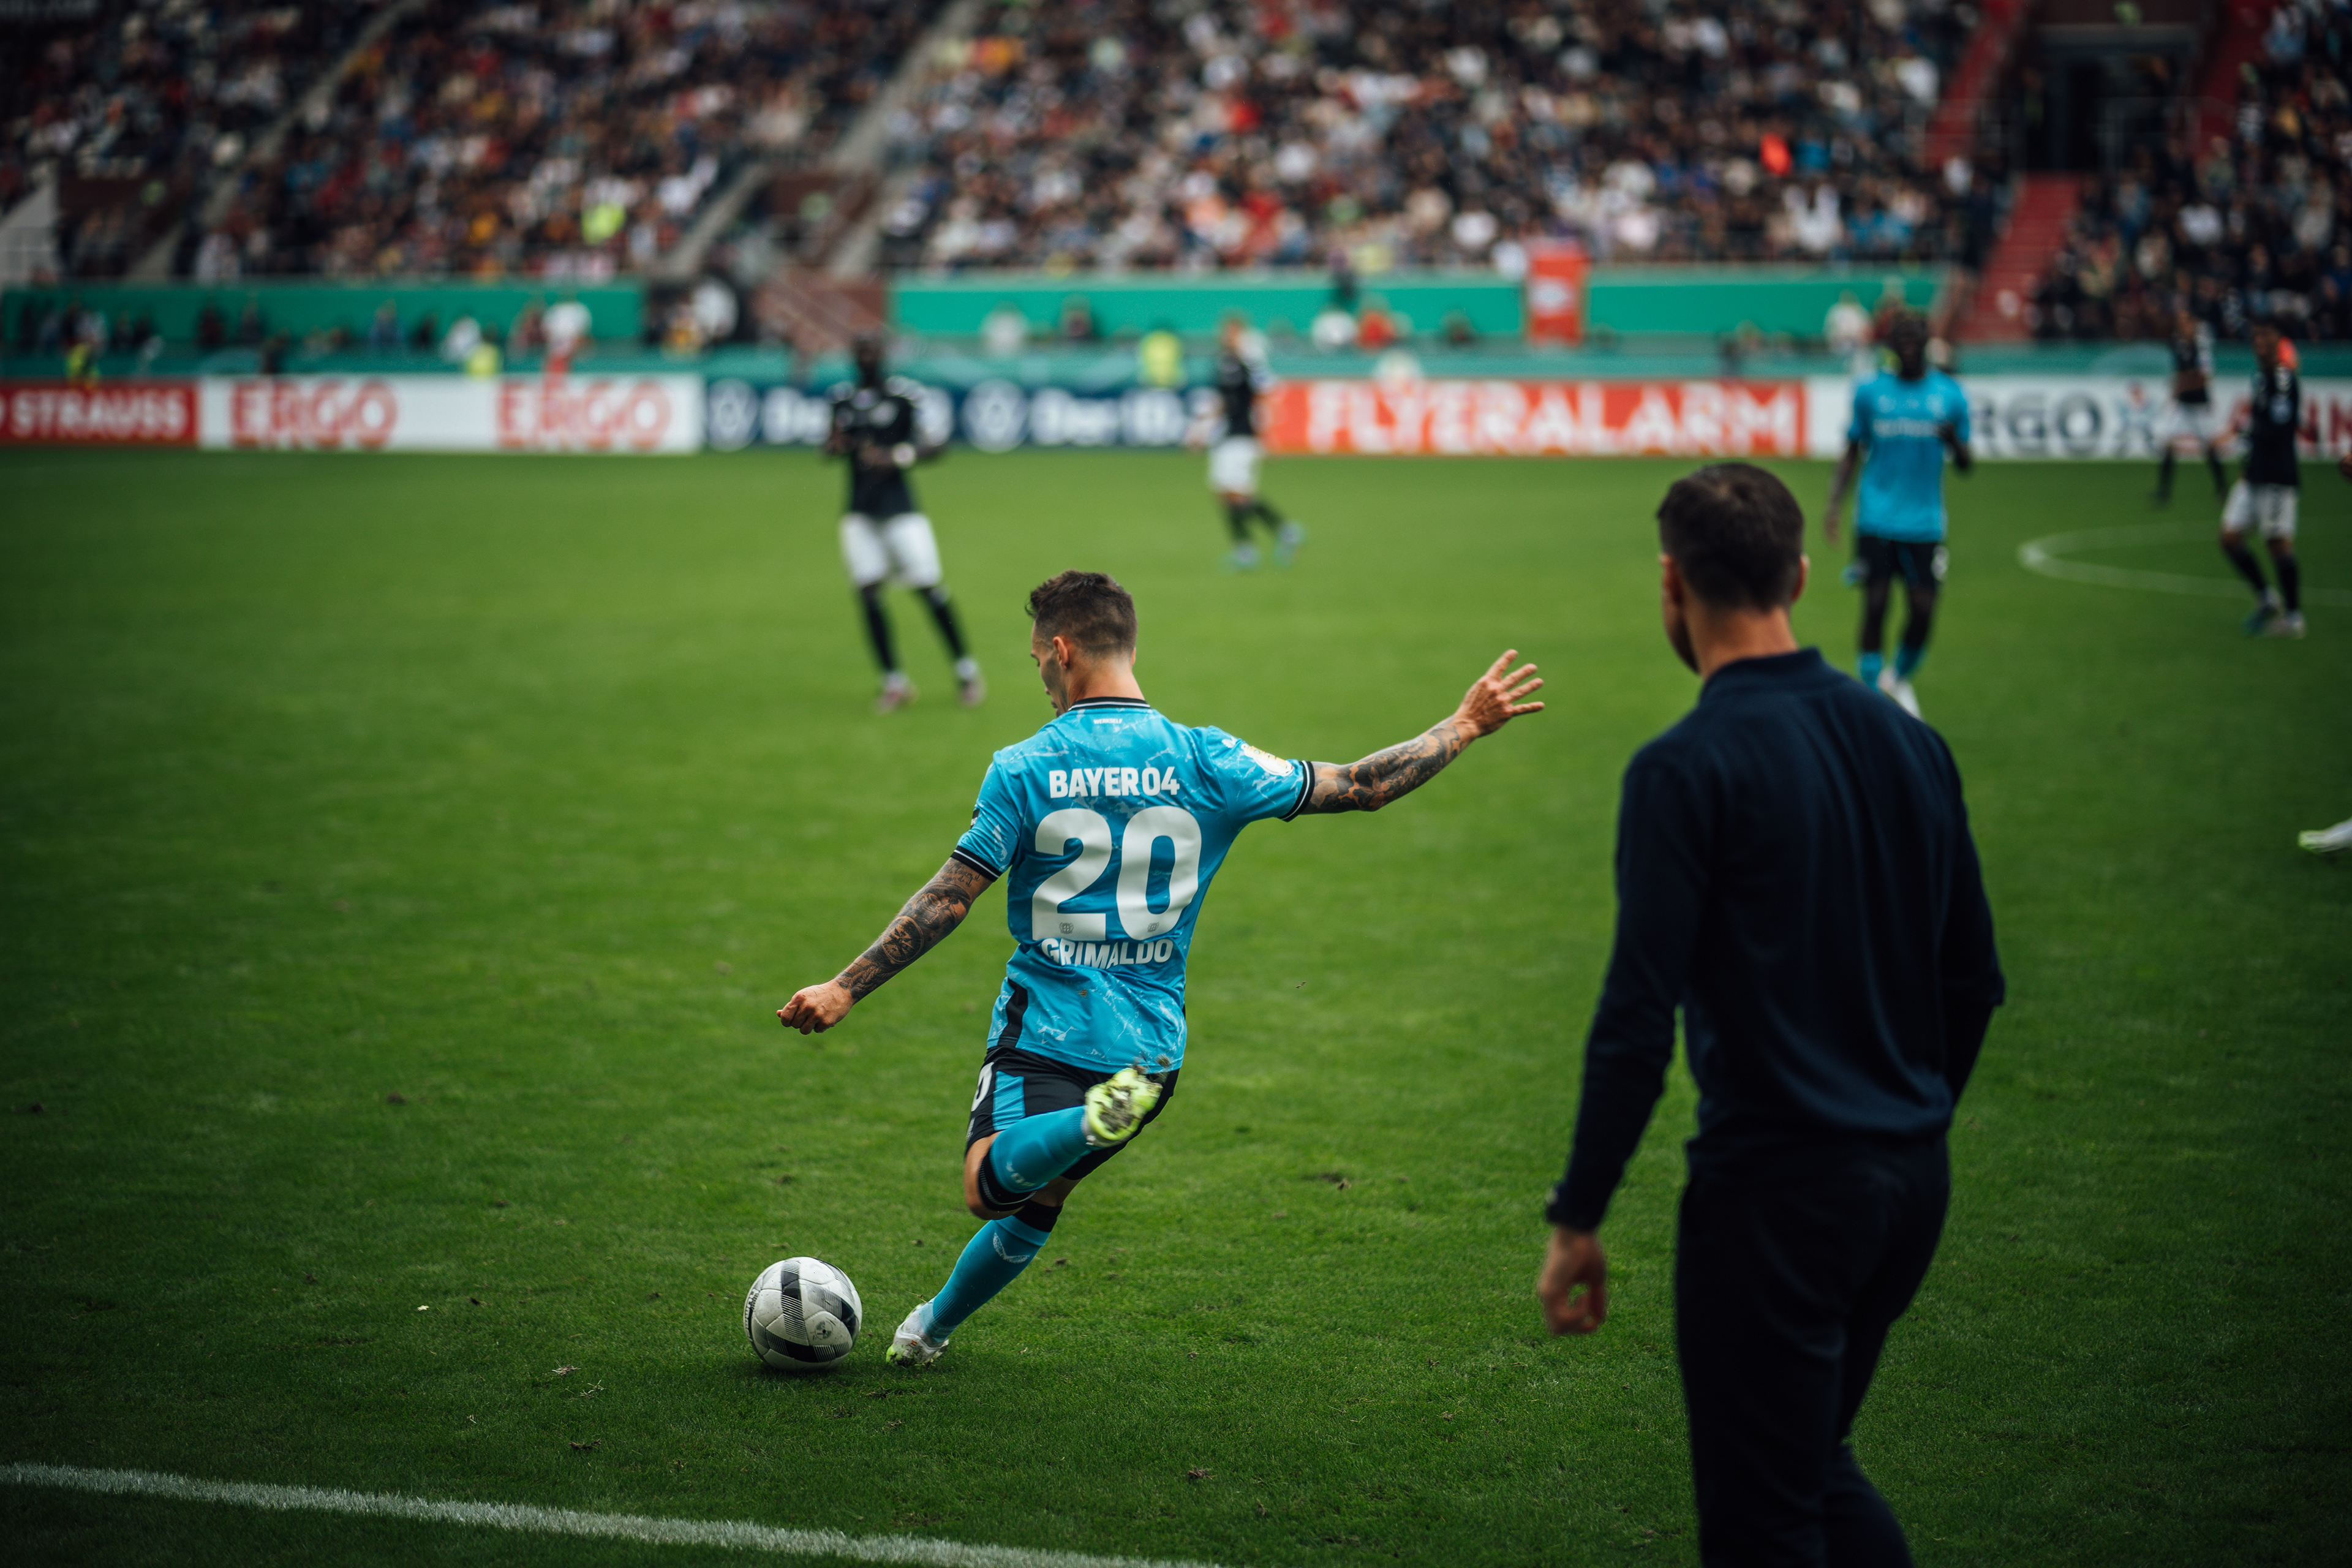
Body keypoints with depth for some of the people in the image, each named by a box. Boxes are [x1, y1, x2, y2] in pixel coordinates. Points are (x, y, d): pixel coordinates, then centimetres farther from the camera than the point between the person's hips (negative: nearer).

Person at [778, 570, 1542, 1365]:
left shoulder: (1023, 769, -8)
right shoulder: (1204, 761, -2)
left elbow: (947, 900, -9)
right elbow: (1359, 787, 1)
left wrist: (844, 990, -3)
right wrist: (1465, 725, 13)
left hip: (1043, 1029, -4)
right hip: (1150, 1041, 4)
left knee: (991, 1186, -14)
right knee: (1036, 1196, 21)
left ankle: (1096, 1119, -40)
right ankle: (931, 1327, 30)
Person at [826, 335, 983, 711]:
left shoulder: (904, 394, -5)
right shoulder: (843, 397, 10)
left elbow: (935, 446, -6)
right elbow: (832, 447, 20)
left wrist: (896, 457, -20)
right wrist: (836, 446, -4)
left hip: (899, 506, -4)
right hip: (859, 511, 4)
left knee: (928, 588, -5)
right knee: (868, 593, -3)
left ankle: (967, 672, 9)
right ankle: (894, 683, 6)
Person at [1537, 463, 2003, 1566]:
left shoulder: (1687, 769, -14)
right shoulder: (1908, 741, 7)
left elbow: (1637, 1020, -16)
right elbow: (1974, 980, 13)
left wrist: (1577, 1220, -9)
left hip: (1774, 1187, -7)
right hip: (1913, 1183, 7)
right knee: (1815, 1465, 23)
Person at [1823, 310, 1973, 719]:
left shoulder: (1950, 394, 6)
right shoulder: (1869, 391, 5)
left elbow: (1965, 464, 9)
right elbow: (1852, 453, 12)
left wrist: (1954, 442, -13)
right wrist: (1834, 504, 0)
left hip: (1924, 520, 1)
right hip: (1876, 516, -1)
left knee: (1923, 610, -2)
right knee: (1875, 605, -7)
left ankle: (1901, 678, 26)